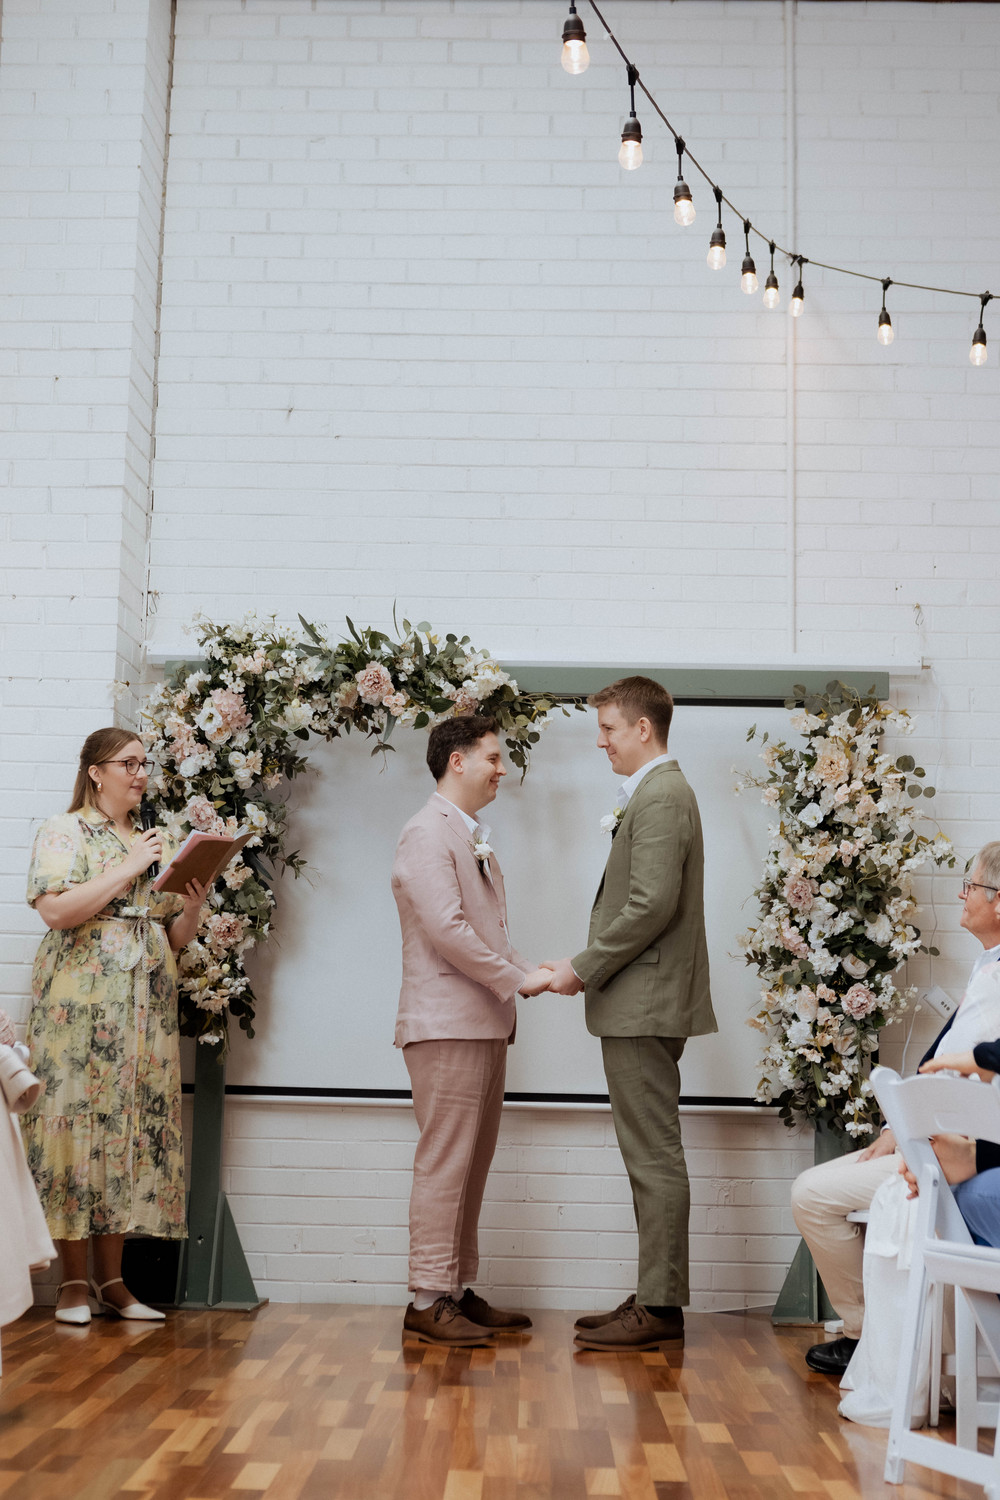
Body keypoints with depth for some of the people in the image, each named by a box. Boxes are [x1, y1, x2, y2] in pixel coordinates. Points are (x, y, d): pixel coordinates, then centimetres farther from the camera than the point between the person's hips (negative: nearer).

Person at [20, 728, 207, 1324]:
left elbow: (177, 937, 19)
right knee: (78, 1121, -7)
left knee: (137, 1127, 1)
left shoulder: (156, 843, 19)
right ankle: (74, 1282, 1)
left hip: (148, 1007, 5)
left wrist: (193, 906, -2)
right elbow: (56, 910, -14)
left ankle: (112, 1279, 7)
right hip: (82, 1002, -5)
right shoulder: (64, 831, 3)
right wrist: (129, 868, -12)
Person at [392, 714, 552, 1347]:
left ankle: (460, 1291, 19)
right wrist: (518, 979, -14)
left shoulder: (475, 838, 22)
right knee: (445, 1163, -7)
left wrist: (532, 970, 4)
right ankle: (428, 1302, -1)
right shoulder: (428, 833, -10)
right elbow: (448, 930, -19)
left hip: (485, 1023, 10)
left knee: (472, 1164, 12)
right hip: (446, 1023, -10)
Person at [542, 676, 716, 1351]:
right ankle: (654, 1297, 20)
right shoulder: (659, 793, 19)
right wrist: (589, 966, 12)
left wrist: (584, 969, -15)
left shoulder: (659, 797, -14)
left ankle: (660, 1308, 2)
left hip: (645, 1005, -11)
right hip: (644, 1003, 11)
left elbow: (652, 905, -23)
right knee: (651, 1156, 13)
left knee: (655, 1158, -5)